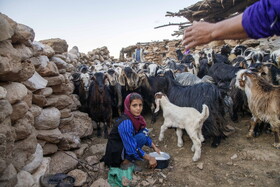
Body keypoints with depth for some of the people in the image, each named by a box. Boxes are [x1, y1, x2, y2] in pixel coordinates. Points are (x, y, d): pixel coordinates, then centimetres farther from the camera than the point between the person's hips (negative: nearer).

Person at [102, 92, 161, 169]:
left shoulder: (137, 118, -3)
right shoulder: (125, 123, -28)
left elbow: (146, 135, 13)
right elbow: (132, 148, -27)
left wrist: (154, 147, 6)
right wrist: (149, 158, -19)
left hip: (124, 148, 8)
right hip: (115, 153, -8)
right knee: (141, 137, -20)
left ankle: (127, 158, 6)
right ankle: (125, 162, -8)